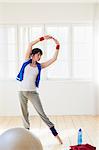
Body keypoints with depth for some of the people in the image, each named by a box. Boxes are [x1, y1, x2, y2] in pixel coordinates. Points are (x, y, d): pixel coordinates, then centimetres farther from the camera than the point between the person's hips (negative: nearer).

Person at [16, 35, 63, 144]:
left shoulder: (39, 66, 6)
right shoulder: (27, 61, 4)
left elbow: (54, 59, 4)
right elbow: (30, 45, -5)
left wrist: (57, 46, 1)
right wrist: (42, 38, -7)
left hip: (32, 92, 0)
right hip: (22, 91, 0)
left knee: (41, 113, -3)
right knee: (24, 113, 10)